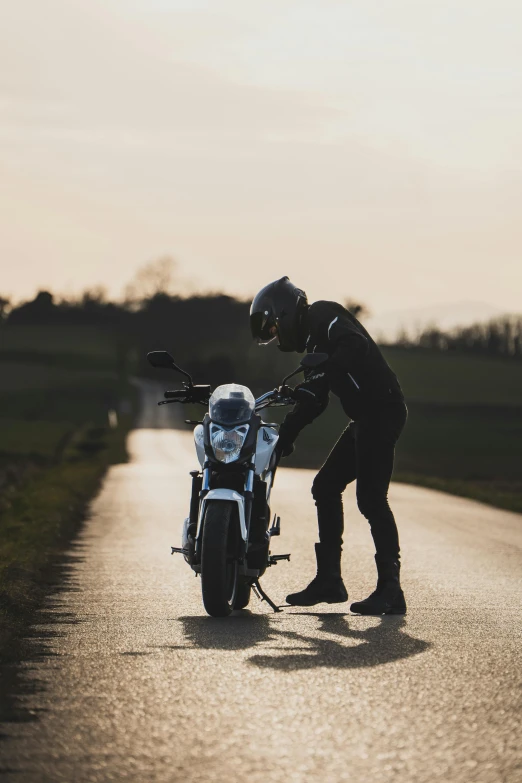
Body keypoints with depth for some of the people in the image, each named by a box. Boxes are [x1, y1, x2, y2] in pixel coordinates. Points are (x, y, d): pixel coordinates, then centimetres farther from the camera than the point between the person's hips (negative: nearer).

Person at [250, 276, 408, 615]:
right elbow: (314, 402, 29)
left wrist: (319, 375, -31)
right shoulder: (314, 336, 24)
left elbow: (355, 346, -26)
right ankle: (329, 580, 17)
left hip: (381, 411, -10)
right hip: (366, 418, 10)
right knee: (326, 487, 12)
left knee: (371, 498, -15)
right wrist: (286, 434, 24)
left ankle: (391, 591, -16)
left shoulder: (325, 316, -5)